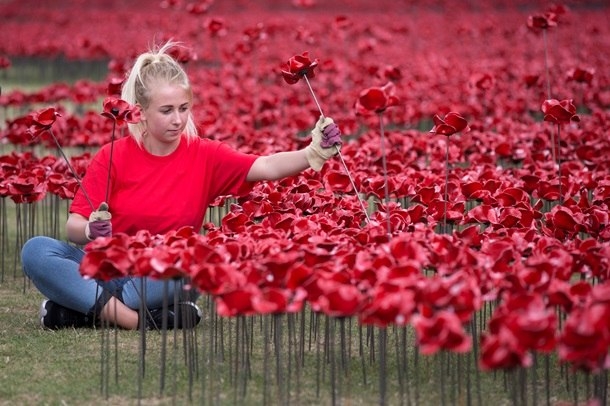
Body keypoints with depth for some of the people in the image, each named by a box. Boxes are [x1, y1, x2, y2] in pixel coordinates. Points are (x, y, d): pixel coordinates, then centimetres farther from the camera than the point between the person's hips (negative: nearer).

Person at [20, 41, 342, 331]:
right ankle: (135, 319, -31)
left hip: (166, 279, 0)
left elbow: (266, 167, -18)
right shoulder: (113, 157, -6)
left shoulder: (204, 156, -4)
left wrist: (314, 153, -36)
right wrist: (91, 230, -32)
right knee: (36, 251, -26)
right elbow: (73, 227, -8)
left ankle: (85, 306, -23)